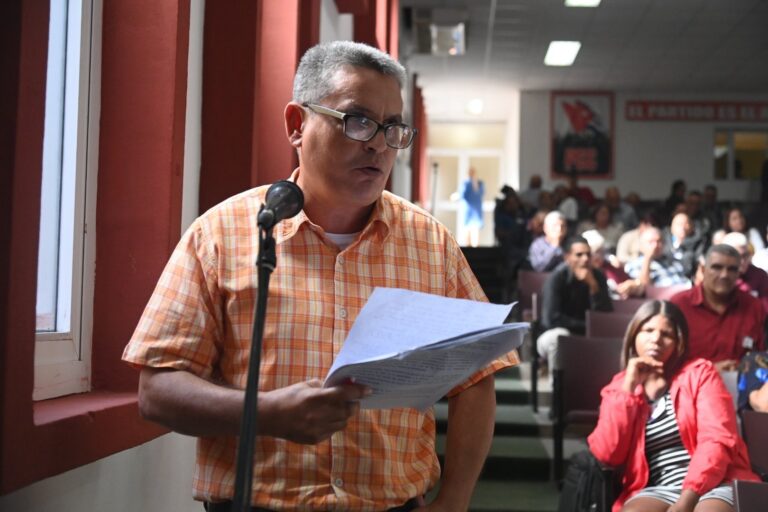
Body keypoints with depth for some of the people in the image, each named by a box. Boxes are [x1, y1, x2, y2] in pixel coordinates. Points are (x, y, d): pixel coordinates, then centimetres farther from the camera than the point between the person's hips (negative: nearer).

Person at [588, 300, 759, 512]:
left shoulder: (699, 372, 9)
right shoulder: (619, 388, 15)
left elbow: (717, 439, -6)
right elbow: (606, 455, 0)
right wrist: (628, 388, -3)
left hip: (714, 484, -1)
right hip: (657, 490, 2)